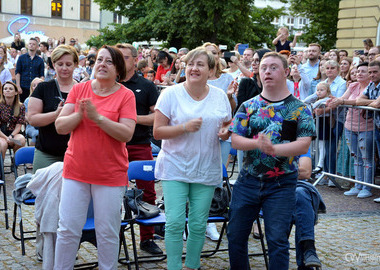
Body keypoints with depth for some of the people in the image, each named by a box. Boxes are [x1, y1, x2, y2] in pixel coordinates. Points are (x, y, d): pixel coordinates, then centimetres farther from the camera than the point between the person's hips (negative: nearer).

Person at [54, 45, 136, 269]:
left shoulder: (126, 95, -4)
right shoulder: (79, 89, 4)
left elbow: (127, 134, -14)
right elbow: (60, 127, 1)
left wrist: (98, 117, -22)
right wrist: (79, 114, -17)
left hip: (110, 175, -2)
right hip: (75, 171, 2)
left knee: (108, 232, 6)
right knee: (68, 229, 6)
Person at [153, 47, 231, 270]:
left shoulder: (220, 96, 6)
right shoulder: (171, 94, -4)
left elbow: (227, 126, 17)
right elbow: (158, 132, -7)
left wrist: (225, 132, -7)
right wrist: (185, 127, -21)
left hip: (206, 170, 3)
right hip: (175, 167, -2)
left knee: (198, 224, 7)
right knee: (175, 222, -7)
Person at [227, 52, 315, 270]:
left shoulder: (300, 109, -1)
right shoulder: (248, 106, 6)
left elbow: (304, 145, -11)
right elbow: (235, 140, -1)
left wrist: (274, 148, -27)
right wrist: (258, 143, -21)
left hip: (282, 184, -3)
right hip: (248, 180, 3)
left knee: (277, 240, -3)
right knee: (236, 236, 10)